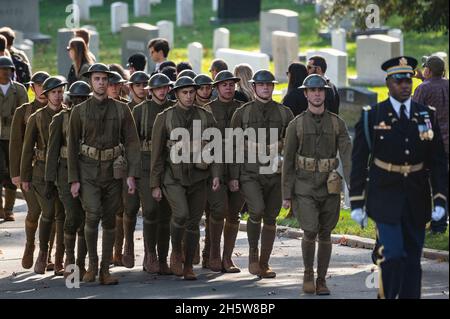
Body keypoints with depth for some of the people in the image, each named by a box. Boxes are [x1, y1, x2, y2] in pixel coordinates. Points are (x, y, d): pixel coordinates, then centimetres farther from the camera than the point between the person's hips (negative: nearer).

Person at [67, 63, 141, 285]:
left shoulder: (121, 109, 1)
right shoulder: (79, 111, 0)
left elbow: (132, 142, -1)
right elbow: (72, 146, 1)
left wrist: (132, 175, -9)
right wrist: (74, 180, -5)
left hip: (113, 171, 2)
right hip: (88, 172, -2)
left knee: (109, 220, 5)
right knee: (93, 215, -19)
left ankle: (105, 270, 13)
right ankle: (92, 262, 0)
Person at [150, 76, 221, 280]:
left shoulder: (206, 117, 3)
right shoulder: (164, 118, -3)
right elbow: (157, 154, -2)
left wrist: (216, 175, -9)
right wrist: (155, 185, -3)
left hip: (198, 177, 3)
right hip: (173, 177, -3)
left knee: (193, 223, 6)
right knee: (181, 214, -24)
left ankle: (188, 266, 19)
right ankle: (176, 252, -1)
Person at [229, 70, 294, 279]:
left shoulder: (284, 113, 7)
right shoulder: (242, 113, 2)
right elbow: (234, 147, 2)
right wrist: (233, 177, -4)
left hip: (276, 174, 3)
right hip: (250, 173, -3)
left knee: (270, 219, 5)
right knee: (256, 210, -22)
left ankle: (264, 264, 16)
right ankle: (253, 253, -2)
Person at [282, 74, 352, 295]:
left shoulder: (337, 123, 0)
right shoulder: (296, 125, -3)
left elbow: (347, 156, -9)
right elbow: (288, 161, -1)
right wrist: (286, 195, -4)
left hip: (329, 188, 2)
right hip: (304, 188, -2)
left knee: (325, 235, 6)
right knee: (310, 232, -15)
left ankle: (321, 281, 18)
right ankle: (308, 273, 8)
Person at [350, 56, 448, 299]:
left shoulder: (427, 116, 4)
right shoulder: (371, 117, -3)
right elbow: (359, 162, 0)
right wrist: (357, 204, -3)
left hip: (416, 203, 3)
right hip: (385, 201, -3)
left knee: (412, 259, 6)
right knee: (393, 256, -14)